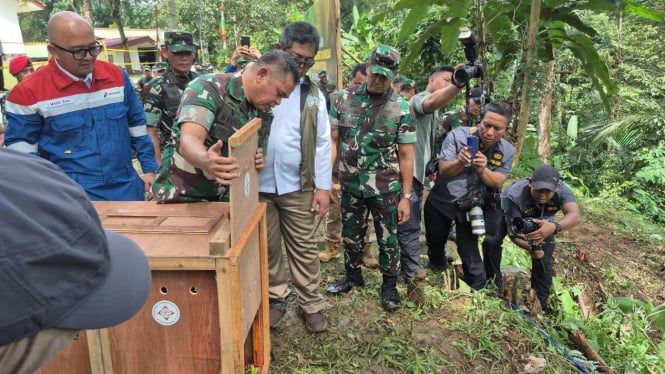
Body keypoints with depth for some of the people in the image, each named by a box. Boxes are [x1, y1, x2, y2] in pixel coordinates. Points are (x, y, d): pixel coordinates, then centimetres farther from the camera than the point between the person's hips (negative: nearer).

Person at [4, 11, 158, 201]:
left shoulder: (117, 75, 1)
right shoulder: (30, 92, -9)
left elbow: (136, 123, 10)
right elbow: (21, 146, -1)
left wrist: (149, 167, 9)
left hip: (127, 189, 3)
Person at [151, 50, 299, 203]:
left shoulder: (263, 114, 4)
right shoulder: (208, 88, -15)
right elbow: (189, 141, -28)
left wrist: (256, 163, -12)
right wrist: (205, 161, -50)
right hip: (181, 198, -5)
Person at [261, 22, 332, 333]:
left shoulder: (313, 94, 5)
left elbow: (322, 143, 5)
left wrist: (323, 186, 1)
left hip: (298, 186, 1)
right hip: (258, 184, -1)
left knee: (304, 248, 9)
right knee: (268, 248, 14)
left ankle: (311, 304, 24)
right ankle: (275, 297, 33)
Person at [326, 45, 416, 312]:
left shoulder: (401, 108, -7)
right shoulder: (344, 99, -1)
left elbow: (406, 155, -6)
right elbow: (332, 141, 1)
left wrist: (406, 196, -7)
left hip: (385, 188, -2)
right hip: (350, 185, 3)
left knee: (387, 239, 11)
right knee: (350, 235, 17)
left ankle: (389, 285, 32)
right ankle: (353, 276, 40)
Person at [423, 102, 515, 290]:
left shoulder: (507, 151, -10)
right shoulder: (458, 136, -19)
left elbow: (497, 183, -15)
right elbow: (443, 170, -22)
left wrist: (482, 169, -35)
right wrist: (460, 162, -44)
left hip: (471, 206, 0)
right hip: (441, 201, 1)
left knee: (468, 246, -1)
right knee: (435, 241, 20)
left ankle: (478, 286, 22)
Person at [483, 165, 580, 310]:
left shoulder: (562, 190, -37)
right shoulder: (514, 196, -43)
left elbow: (574, 216, -55)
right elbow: (512, 231, -38)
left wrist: (554, 227, -76)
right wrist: (529, 247, -56)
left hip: (541, 220, 2)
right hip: (508, 213, -2)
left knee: (543, 258, -5)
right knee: (491, 241, -23)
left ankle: (540, 305, 12)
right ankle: (493, 282, -2)